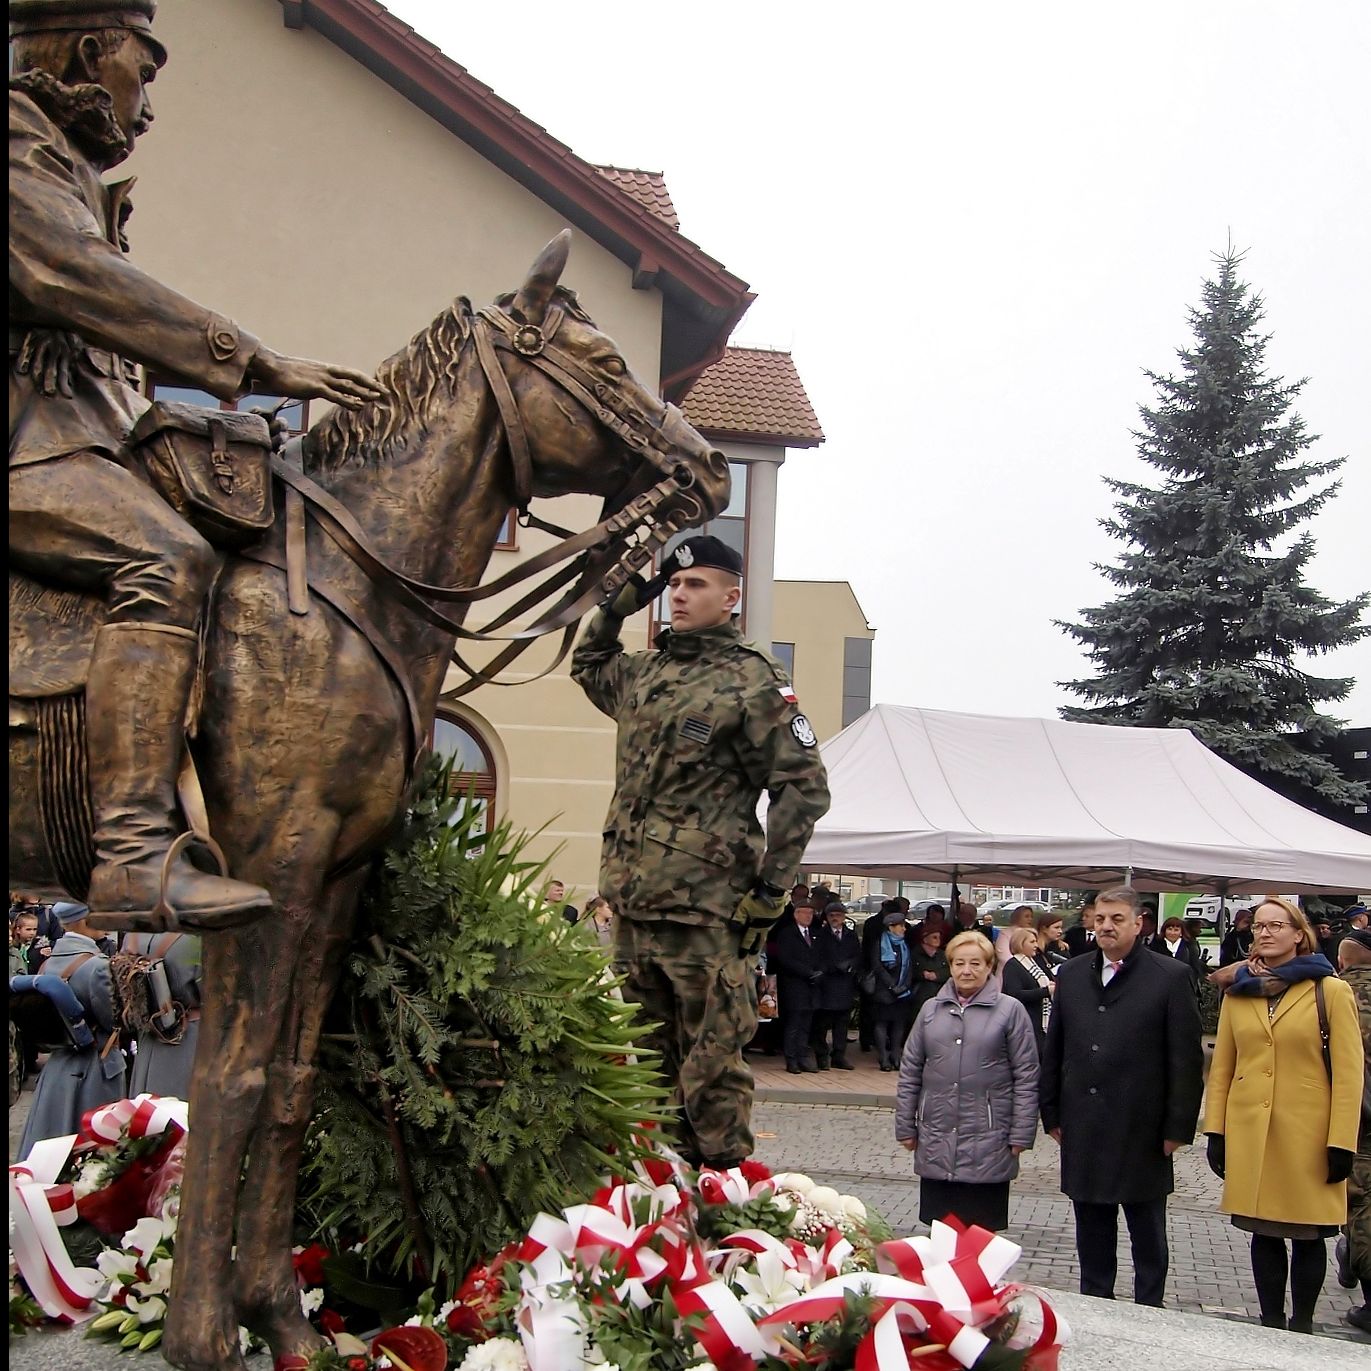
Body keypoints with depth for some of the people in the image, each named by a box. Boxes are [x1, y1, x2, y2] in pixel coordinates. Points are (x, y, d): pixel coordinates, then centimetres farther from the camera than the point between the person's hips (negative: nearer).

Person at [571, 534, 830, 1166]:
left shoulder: (752, 680, -5)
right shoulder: (643, 672, 15)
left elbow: (804, 787, -7)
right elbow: (587, 664, 38)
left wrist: (769, 888, -11)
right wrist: (618, 604, 20)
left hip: (705, 909, -7)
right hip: (632, 901, 7)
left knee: (711, 1066, -6)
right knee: (648, 1061, 14)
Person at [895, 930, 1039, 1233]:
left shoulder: (1010, 1010, -2)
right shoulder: (931, 1009, 9)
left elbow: (1026, 1077, -3)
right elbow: (910, 1071, 11)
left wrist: (1021, 1135, -6)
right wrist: (906, 1127, 7)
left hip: (987, 1142, -3)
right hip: (936, 1142, 3)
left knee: (982, 1231, 3)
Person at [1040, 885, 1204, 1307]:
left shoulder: (1171, 977, -5)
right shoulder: (1072, 974, 9)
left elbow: (1186, 1059, -6)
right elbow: (1053, 1050, 13)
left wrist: (1178, 1126, -8)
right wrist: (1052, 1113, 9)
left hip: (1143, 1134, -4)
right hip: (1083, 1131, 4)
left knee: (1148, 1238, 8)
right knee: (1092, 1235, 14)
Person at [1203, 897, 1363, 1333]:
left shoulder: (1331, 992, -2)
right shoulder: (1237, 992, 8)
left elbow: (1349, 1072, -5)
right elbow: (1221, 1067, 9)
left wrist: (1342, 1142, -9)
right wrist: (1216, 1131, 3)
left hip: (1308, 1135, -3)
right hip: (1250, 1133, 3)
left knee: (1308, 1236, 4)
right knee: (1264, 1232, 8)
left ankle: (1301, 1326, 17)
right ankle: (1271, 1325, 19)